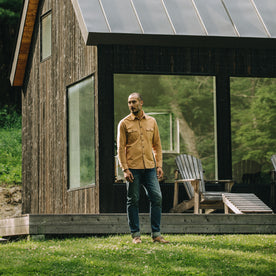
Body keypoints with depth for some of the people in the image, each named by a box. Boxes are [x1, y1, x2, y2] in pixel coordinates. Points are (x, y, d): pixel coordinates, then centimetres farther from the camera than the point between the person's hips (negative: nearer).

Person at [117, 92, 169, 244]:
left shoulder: (151, 122, 12)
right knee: (133, 201, 0)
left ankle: (156, 234, 3)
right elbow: (121, 148, -1)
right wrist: (125, 169, -10)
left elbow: (157, 145, 15)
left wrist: (159, 165, 5)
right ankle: (135, 234, 8)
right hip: (133, 168, -3)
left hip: (150, 167, 3)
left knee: (157, 197, -3)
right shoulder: (124, 123, 2)